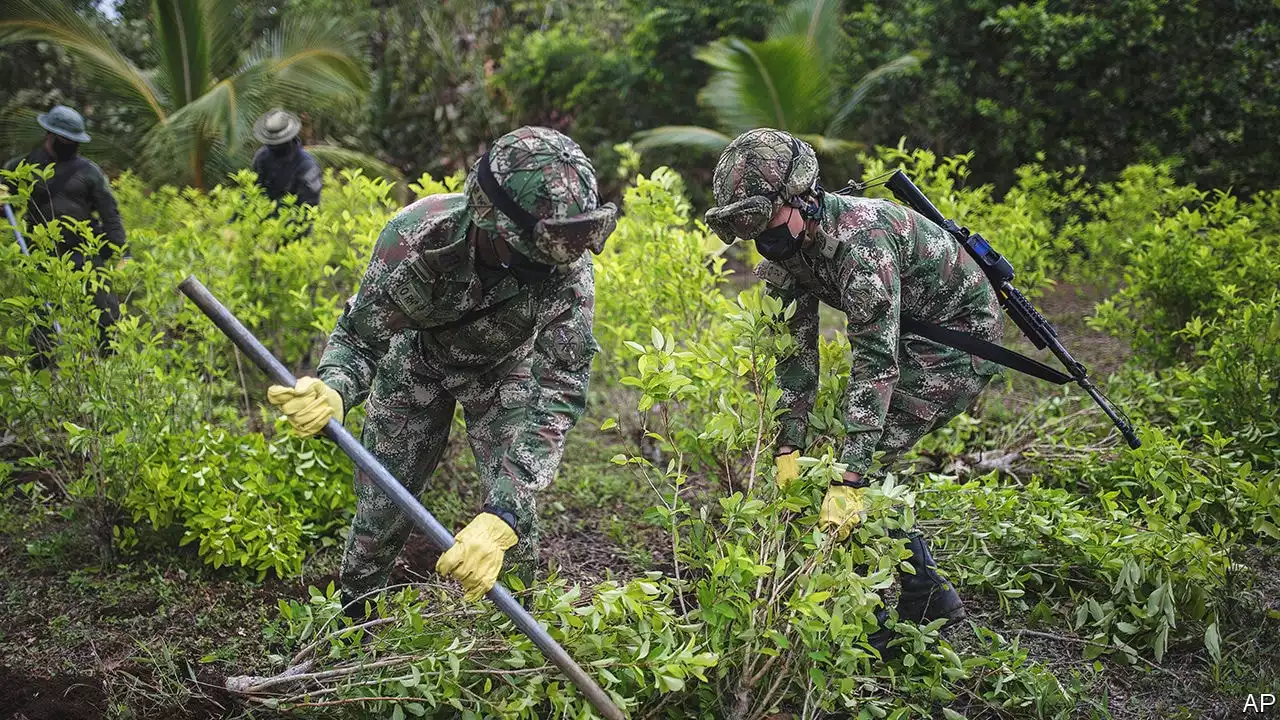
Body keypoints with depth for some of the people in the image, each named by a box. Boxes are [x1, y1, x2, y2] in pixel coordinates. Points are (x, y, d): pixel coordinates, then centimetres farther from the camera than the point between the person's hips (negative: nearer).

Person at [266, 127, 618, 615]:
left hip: (502, 370, 0)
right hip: (417, 360, 0)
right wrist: (332, 393, -54)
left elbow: (561, 393, -41)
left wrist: (501, 517, -53)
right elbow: (360, 338, -28)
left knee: (513, 503, -9)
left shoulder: (568, 269, -39)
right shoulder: (416, 238, -40)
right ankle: (351, 620, 29)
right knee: (382, 497, 3)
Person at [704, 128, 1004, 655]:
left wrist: (850, 481, -40)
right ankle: (927, 594, 17)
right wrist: (788, 449, -15)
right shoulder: (786, 245, -7)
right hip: (907, 335, 9)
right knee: (841, 456, 6)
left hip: (961, 336, -9)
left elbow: (875, 363, -37)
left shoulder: (859, 239, -35)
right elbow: (796, 345, -6)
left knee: (863, 458, -16)